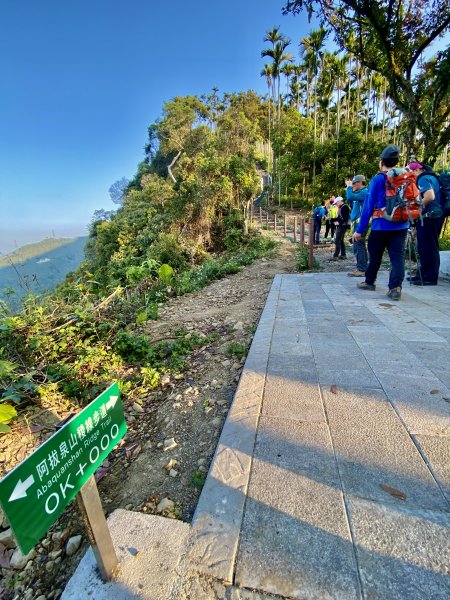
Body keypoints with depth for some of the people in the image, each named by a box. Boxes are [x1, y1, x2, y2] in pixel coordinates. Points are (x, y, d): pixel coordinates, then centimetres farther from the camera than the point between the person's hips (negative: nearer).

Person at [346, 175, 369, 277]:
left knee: (358, 246, -13)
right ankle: (362, 268, 20)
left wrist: (349, 187, -5)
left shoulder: (365, 192, -9)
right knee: (360, 246, 13)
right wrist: (350, 187, 14)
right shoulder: (360, 192, 21)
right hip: (357, 223, 10)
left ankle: (361, 270, -12)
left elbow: (350, 197, -21)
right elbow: (350, 200, 21)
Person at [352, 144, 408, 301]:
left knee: (375, 256, 12)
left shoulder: (378, 179, -5)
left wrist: (360, 229, -7)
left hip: (381, 225, -3)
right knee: (397, 256, 0)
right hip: (401, 225, 4)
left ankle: (369, 282, 27)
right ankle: (396, 287, -11)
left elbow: (369, 205, -9)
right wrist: (407, 222, 19)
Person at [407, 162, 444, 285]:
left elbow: (430, 196, -25)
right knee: (425, 247, 15)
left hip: (429, 217, -10)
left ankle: (429, 278, -1)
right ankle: (423, 274, 24)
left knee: (427, 248, -6)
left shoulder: (423, 179, -11)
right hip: (437, 215, 10)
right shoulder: (432, 177, 20)